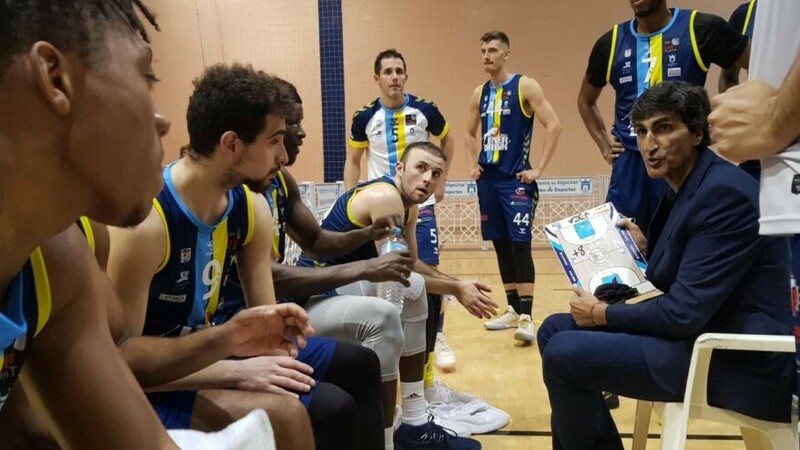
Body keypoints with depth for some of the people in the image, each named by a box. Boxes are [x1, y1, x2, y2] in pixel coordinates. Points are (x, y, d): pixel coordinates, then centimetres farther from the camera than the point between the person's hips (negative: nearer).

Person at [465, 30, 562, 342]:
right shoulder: (480, 93, 12)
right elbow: (470, 133, 25)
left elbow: (554, 126, -12)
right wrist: (473, 164, 12)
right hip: (488, 180, 6)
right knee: (500, 245, 10)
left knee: (520, 245, -10)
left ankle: (526, 317, -8)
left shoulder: (525, 86, -6)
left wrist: (539, 169, -14)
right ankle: (512, 309, 20)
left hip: (516, 180, -6)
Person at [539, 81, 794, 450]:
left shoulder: (723, 193, -20)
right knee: (555, 330, 7)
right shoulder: (685, 188, 9)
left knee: (563, 353, -18)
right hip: (702, 335, 10)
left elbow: (685, 313, -23)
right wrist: (646, 249, 6)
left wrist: (602, 314, -10)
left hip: (738, 362, -10)